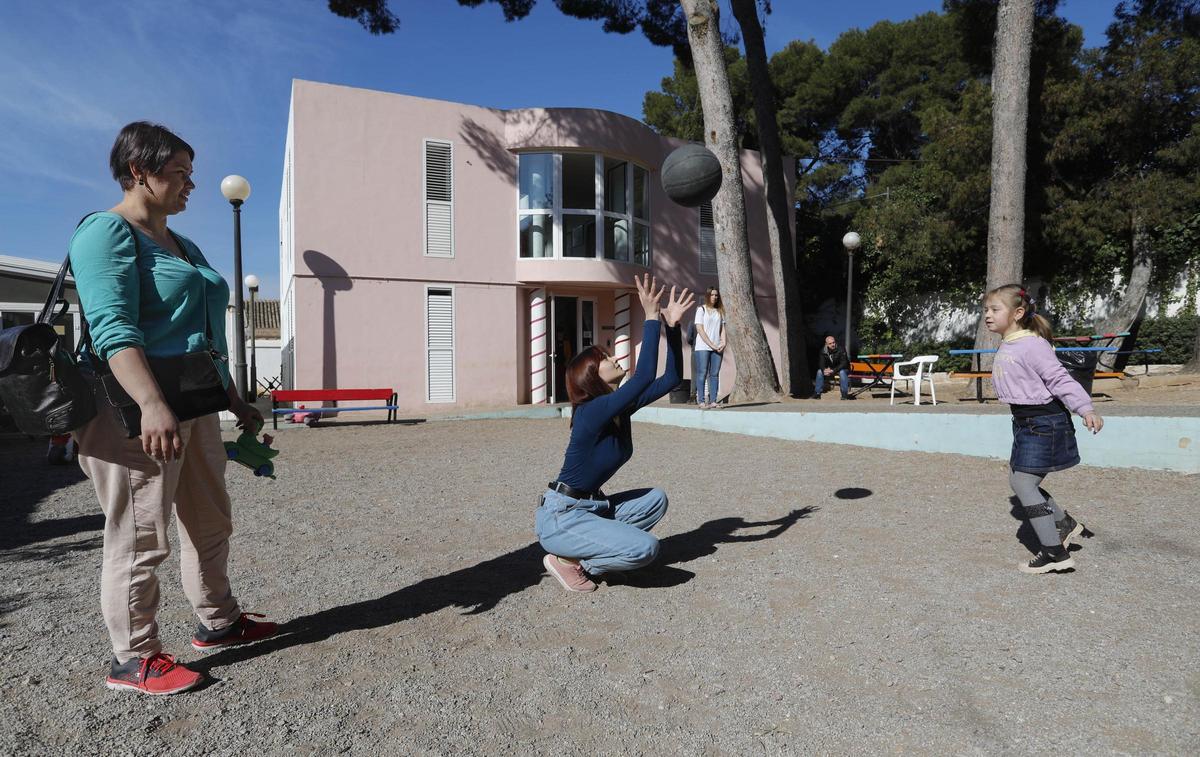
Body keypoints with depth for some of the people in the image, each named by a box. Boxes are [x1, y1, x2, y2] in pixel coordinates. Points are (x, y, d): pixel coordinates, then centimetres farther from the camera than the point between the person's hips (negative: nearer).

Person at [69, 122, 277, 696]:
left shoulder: (186, 248, 19)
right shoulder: (107, 232, -8)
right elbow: (112, 327, -22)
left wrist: (234, 401, 22)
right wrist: (152, 403, -34)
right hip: (134, 411, -9)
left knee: (210, 524, 16)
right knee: (139, 539, 0)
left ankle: (216, 623, 32)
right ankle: (133, 660, 15)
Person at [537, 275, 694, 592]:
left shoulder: (622, 408, 4)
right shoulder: (591, 412, -21)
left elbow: (670, 379, 2)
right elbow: (643, 377, -32)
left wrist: (672, 324, -4)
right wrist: (651, 316, -29)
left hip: (592, 506, 9)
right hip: (560, 516, -9)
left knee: (656, 499, 8)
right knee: (645, 548, -19)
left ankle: (588, 548, 9)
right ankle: (568, 560, 0)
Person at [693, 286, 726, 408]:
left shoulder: (720, 311, 16)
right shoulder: (701, 309, 1)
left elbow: (722, 328, 13)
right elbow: (699, 329, -6)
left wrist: (723, 343, -5)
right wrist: (711, 344, -12)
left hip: (717, 348, 5)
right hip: (703, 347, -5)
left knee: (715, 374, 2)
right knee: (702, 374, -5)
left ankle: (712, 401, 4)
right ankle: (701, 401, -4)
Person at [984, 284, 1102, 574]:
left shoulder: (1032, 344, -18)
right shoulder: (1005, 348, 10)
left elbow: (1059, 378, -21)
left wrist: (1086, 409, -26)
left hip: (1044, 422, -9)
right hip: (1025, 421, 10)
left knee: (1023, 482, -8)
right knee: (1018, 479, 14)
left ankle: (1055, 552, 1)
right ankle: (1064, 523, 33)